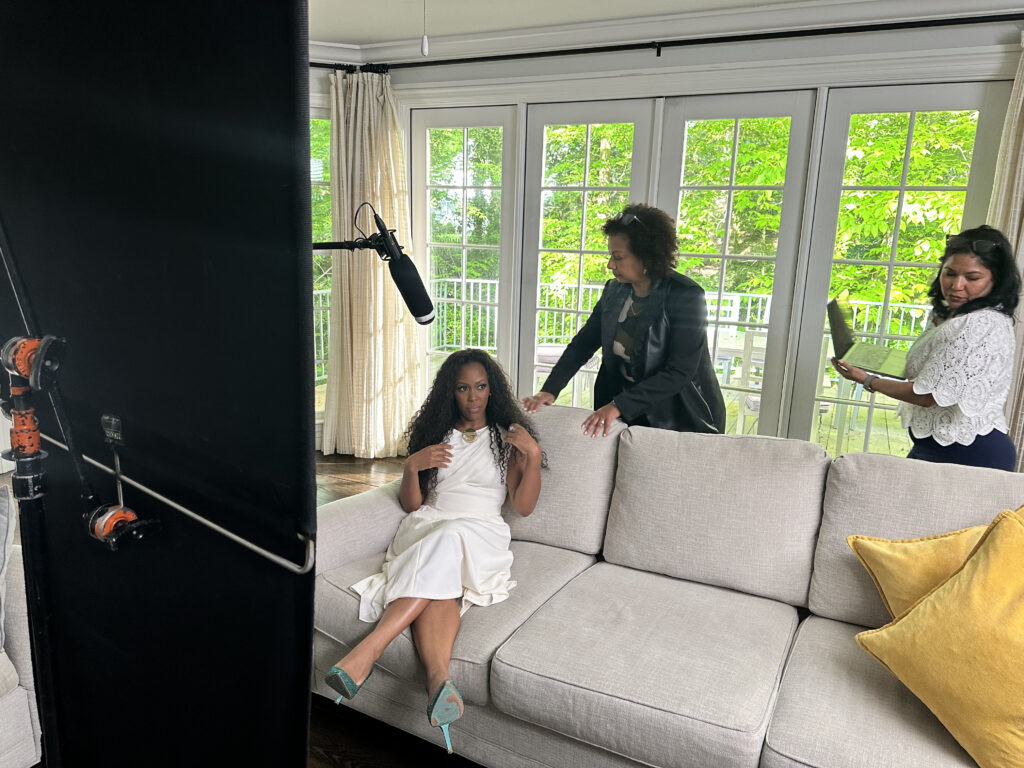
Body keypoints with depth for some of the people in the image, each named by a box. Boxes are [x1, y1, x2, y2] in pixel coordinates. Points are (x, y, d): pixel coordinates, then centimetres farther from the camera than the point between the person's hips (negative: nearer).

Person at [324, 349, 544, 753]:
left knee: (449, 537, -39)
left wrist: (534, 455, -6)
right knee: (440, 584, -35)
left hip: (480, 533, -1)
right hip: (427, 527, 2)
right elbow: (411, 504, 15)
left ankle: (369, 649, -49)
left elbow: (523, 505, 6)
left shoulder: (507, 437, 16)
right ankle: (440, 676, -60)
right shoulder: (435, 433, 21)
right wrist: (412, 467, -4)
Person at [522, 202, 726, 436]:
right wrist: (549, 390, -9)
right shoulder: (614, 290, 0)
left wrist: (619, 406, -29)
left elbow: (679, 373, -24)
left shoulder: (687, 297, -19)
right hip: (630, 415, 5)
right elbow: (583, 343, 4)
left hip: (683, 420, -5)